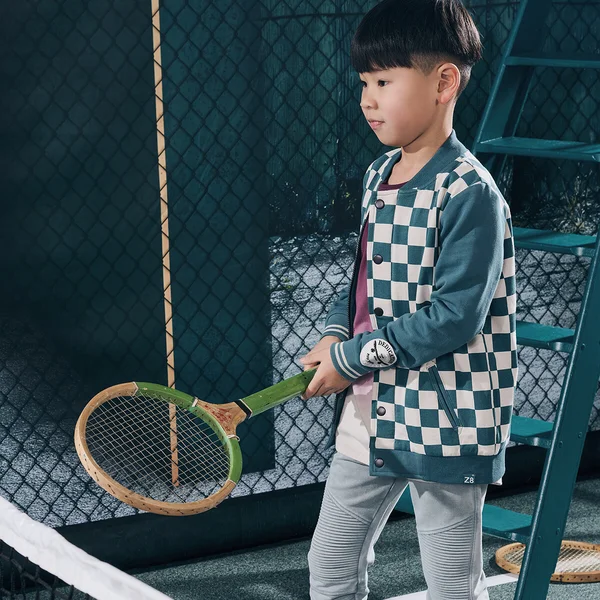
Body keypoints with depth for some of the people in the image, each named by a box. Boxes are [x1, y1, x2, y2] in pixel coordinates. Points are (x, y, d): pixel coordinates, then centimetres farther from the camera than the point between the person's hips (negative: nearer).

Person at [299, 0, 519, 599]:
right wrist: (334, 335, -2)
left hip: (442, 425, -8)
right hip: (368, 415, 8)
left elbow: (455, 315, -23)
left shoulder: (468, 192, -18)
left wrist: (353, 358, -18)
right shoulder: (378, 175, 8)